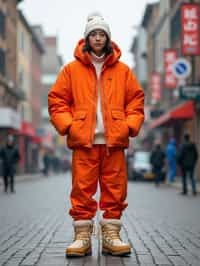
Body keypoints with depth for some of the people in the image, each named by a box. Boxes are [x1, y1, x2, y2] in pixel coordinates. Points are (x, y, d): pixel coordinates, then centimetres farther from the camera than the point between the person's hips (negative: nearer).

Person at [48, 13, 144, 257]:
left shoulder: (122, 70, 11)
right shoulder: (72, 69, 8)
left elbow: (136, 100, 13)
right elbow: (56, 100, 8)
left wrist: (130, 125, 0)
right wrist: (68, 125, -5)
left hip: (114, 142, 1)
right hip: (83, 141, -1)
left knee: (115, 190, 2)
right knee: (82, 190, -2)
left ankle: (111, 235, 11)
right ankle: (82, 236, 5)